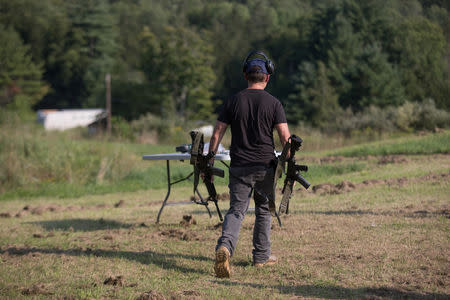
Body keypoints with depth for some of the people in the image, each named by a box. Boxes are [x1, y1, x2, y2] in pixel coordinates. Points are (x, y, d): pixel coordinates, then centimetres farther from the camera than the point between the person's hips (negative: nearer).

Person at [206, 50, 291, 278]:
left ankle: (225, 246, -26)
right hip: (265, 166, -1)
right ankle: (261, 257, 21)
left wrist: (211, 158, 10)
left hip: (239, 166, 1)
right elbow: (285, 136, -9)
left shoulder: (233, 101, 3)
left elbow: (217, 132, 3)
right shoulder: (273, 103, -3)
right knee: (264, 211, 15)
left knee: (236, 210, 0)